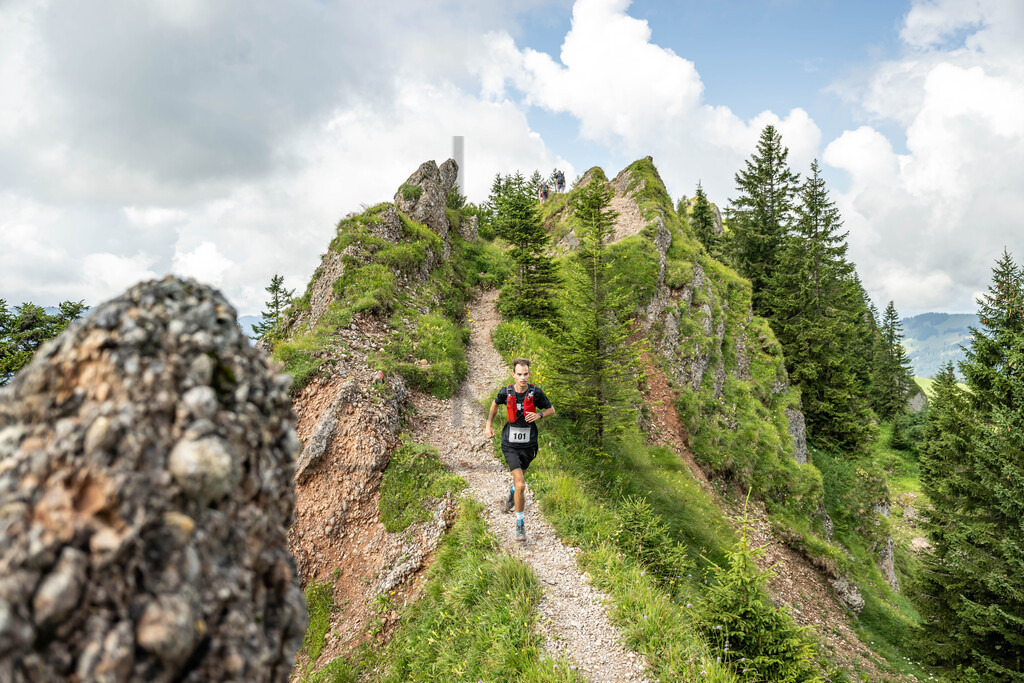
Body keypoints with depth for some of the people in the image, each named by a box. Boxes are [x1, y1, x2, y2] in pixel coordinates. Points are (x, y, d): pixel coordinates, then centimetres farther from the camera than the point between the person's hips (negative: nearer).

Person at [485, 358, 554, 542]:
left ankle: (511, 496, 60)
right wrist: (488, 425, 13)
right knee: (521, 485, -14)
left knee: (519, 478, 23)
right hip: (510, 444, -2)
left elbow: (551, 409, 4)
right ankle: (520, 524, 3)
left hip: (529, 444, 2)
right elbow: (495, 404, 14)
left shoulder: (536, 392, -10)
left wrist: (539, 415, -16)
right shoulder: (506, 392, -9)